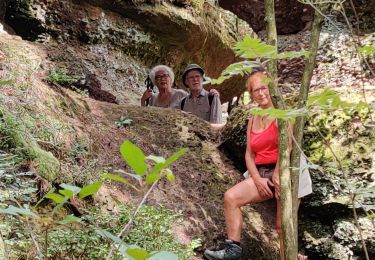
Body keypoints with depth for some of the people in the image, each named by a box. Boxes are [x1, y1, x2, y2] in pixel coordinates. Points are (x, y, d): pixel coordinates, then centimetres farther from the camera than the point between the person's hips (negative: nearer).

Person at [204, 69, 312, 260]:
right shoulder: (252, 120, 15)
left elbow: (286, 146, -17)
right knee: (231, 197, -14)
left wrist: (276, 176, -20)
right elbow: (249, 154, 10)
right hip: (262, 175, 6)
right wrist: (257, 179, -6)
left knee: (283, 227, -5)